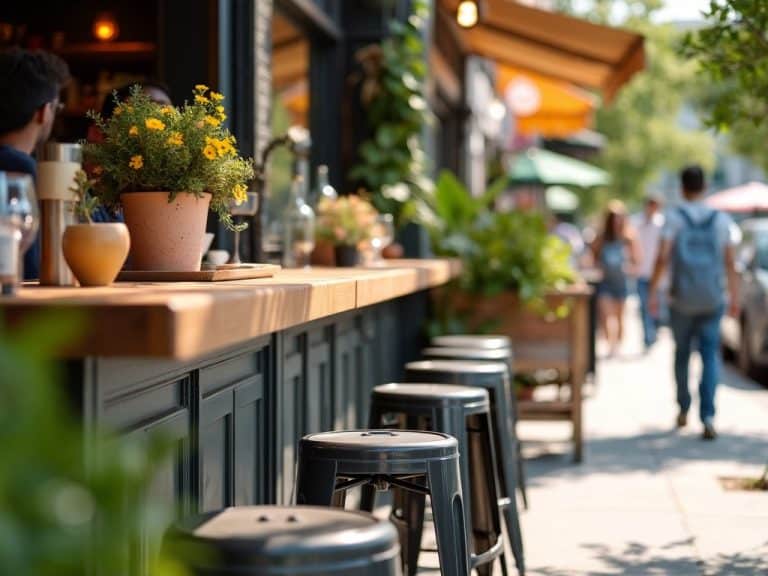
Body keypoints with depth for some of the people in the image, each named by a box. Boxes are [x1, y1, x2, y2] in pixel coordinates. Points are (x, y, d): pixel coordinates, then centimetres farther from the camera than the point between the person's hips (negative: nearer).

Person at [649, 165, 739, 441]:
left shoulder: (674, 217, -3)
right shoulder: (721, 219, 3)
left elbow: (663, 257, -12)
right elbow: (729, 263, 3)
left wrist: (652, 291, -6)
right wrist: (734, 297, 10)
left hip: (681, 299, 0)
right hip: (712, 301, 1)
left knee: (682, 353, 15)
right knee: (710, 356, -1)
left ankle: (683, 410, 26)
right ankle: (707, 416, -16)